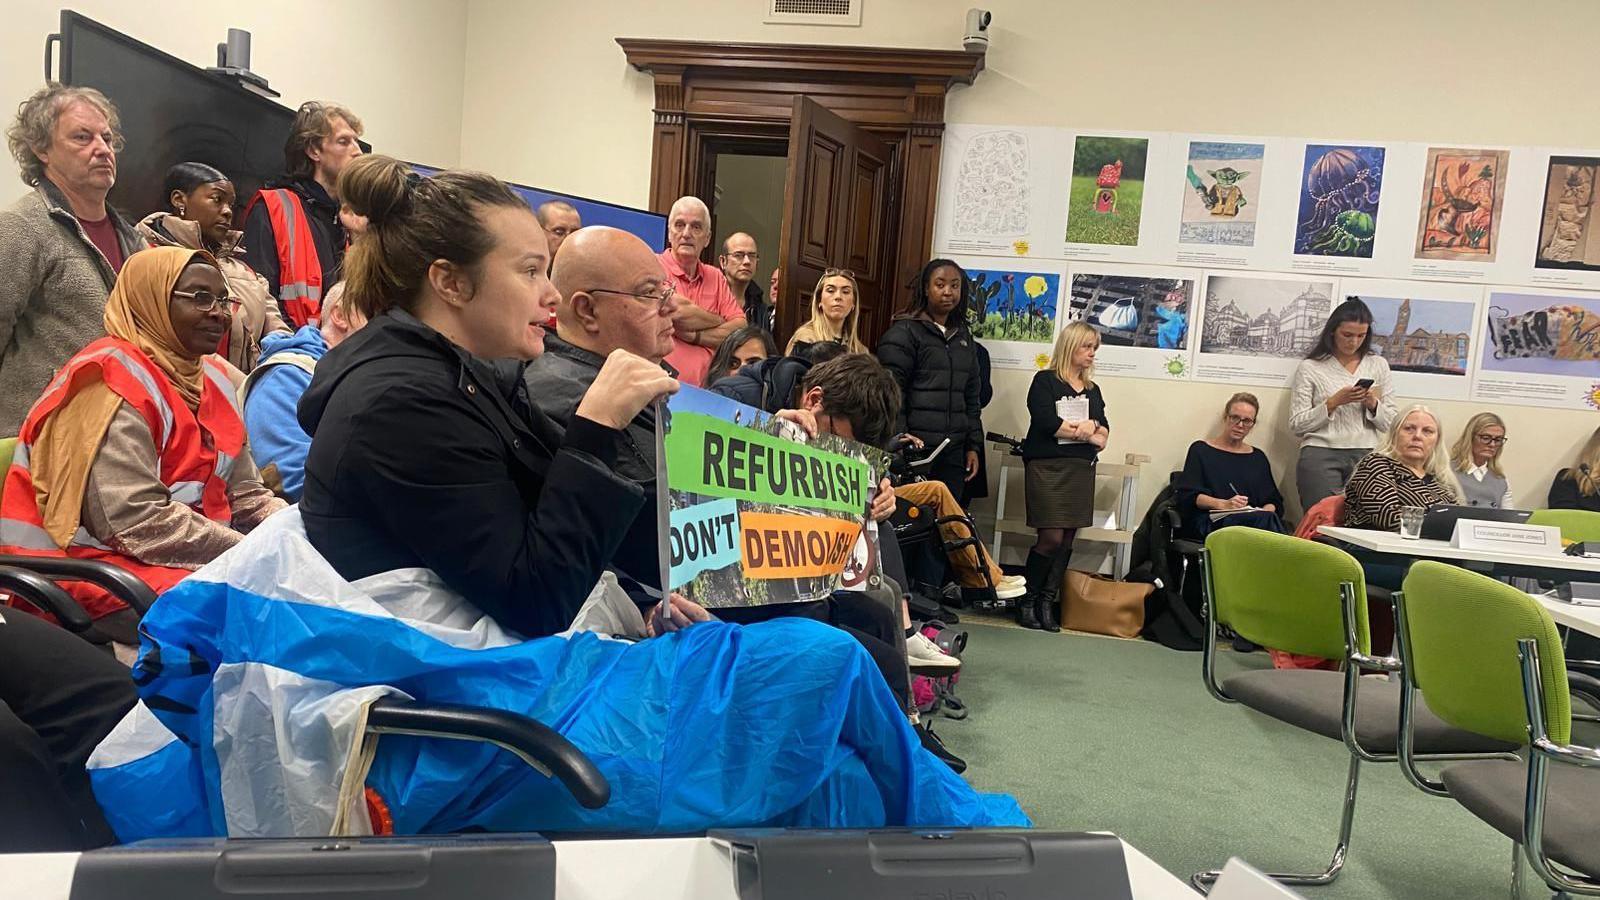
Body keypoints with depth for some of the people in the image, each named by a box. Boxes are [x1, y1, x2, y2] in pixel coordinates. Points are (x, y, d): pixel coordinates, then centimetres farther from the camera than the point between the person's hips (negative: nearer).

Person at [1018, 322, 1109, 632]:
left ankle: (1047, 603, 7)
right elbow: (1048, 423, -15)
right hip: (1048, 466, -6)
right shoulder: (1045, 381, 0)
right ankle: (1027, 601, 3)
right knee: (1051, 537, -11)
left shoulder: (1092, 389, 18)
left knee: (1067, 540, 2)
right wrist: (1087, 431, -3)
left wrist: (1084, 427, -12)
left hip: (1082, 469, 6)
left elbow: (1104, 433, 10)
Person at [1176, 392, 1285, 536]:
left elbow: (1275, 501, 19)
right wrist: (1223, 504, -15)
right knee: (1264, 519, -34)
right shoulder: (1201, 450, 13)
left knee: (1269, 517, -35)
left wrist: (1266, 510, -6)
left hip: (1255, 519, 4)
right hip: (1212, 521, -4)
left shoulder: (1258, 458, 25)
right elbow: (1187, 496, 0)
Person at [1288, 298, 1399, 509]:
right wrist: (1333, 403, -10)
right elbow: (1296, 424, -1)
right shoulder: (1309, 368, 5)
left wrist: (1373, 404, -5)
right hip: (1320, 455, -3)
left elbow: (1390, 424, 14)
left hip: (1366, 456, 3)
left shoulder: (1378, 365, 15)